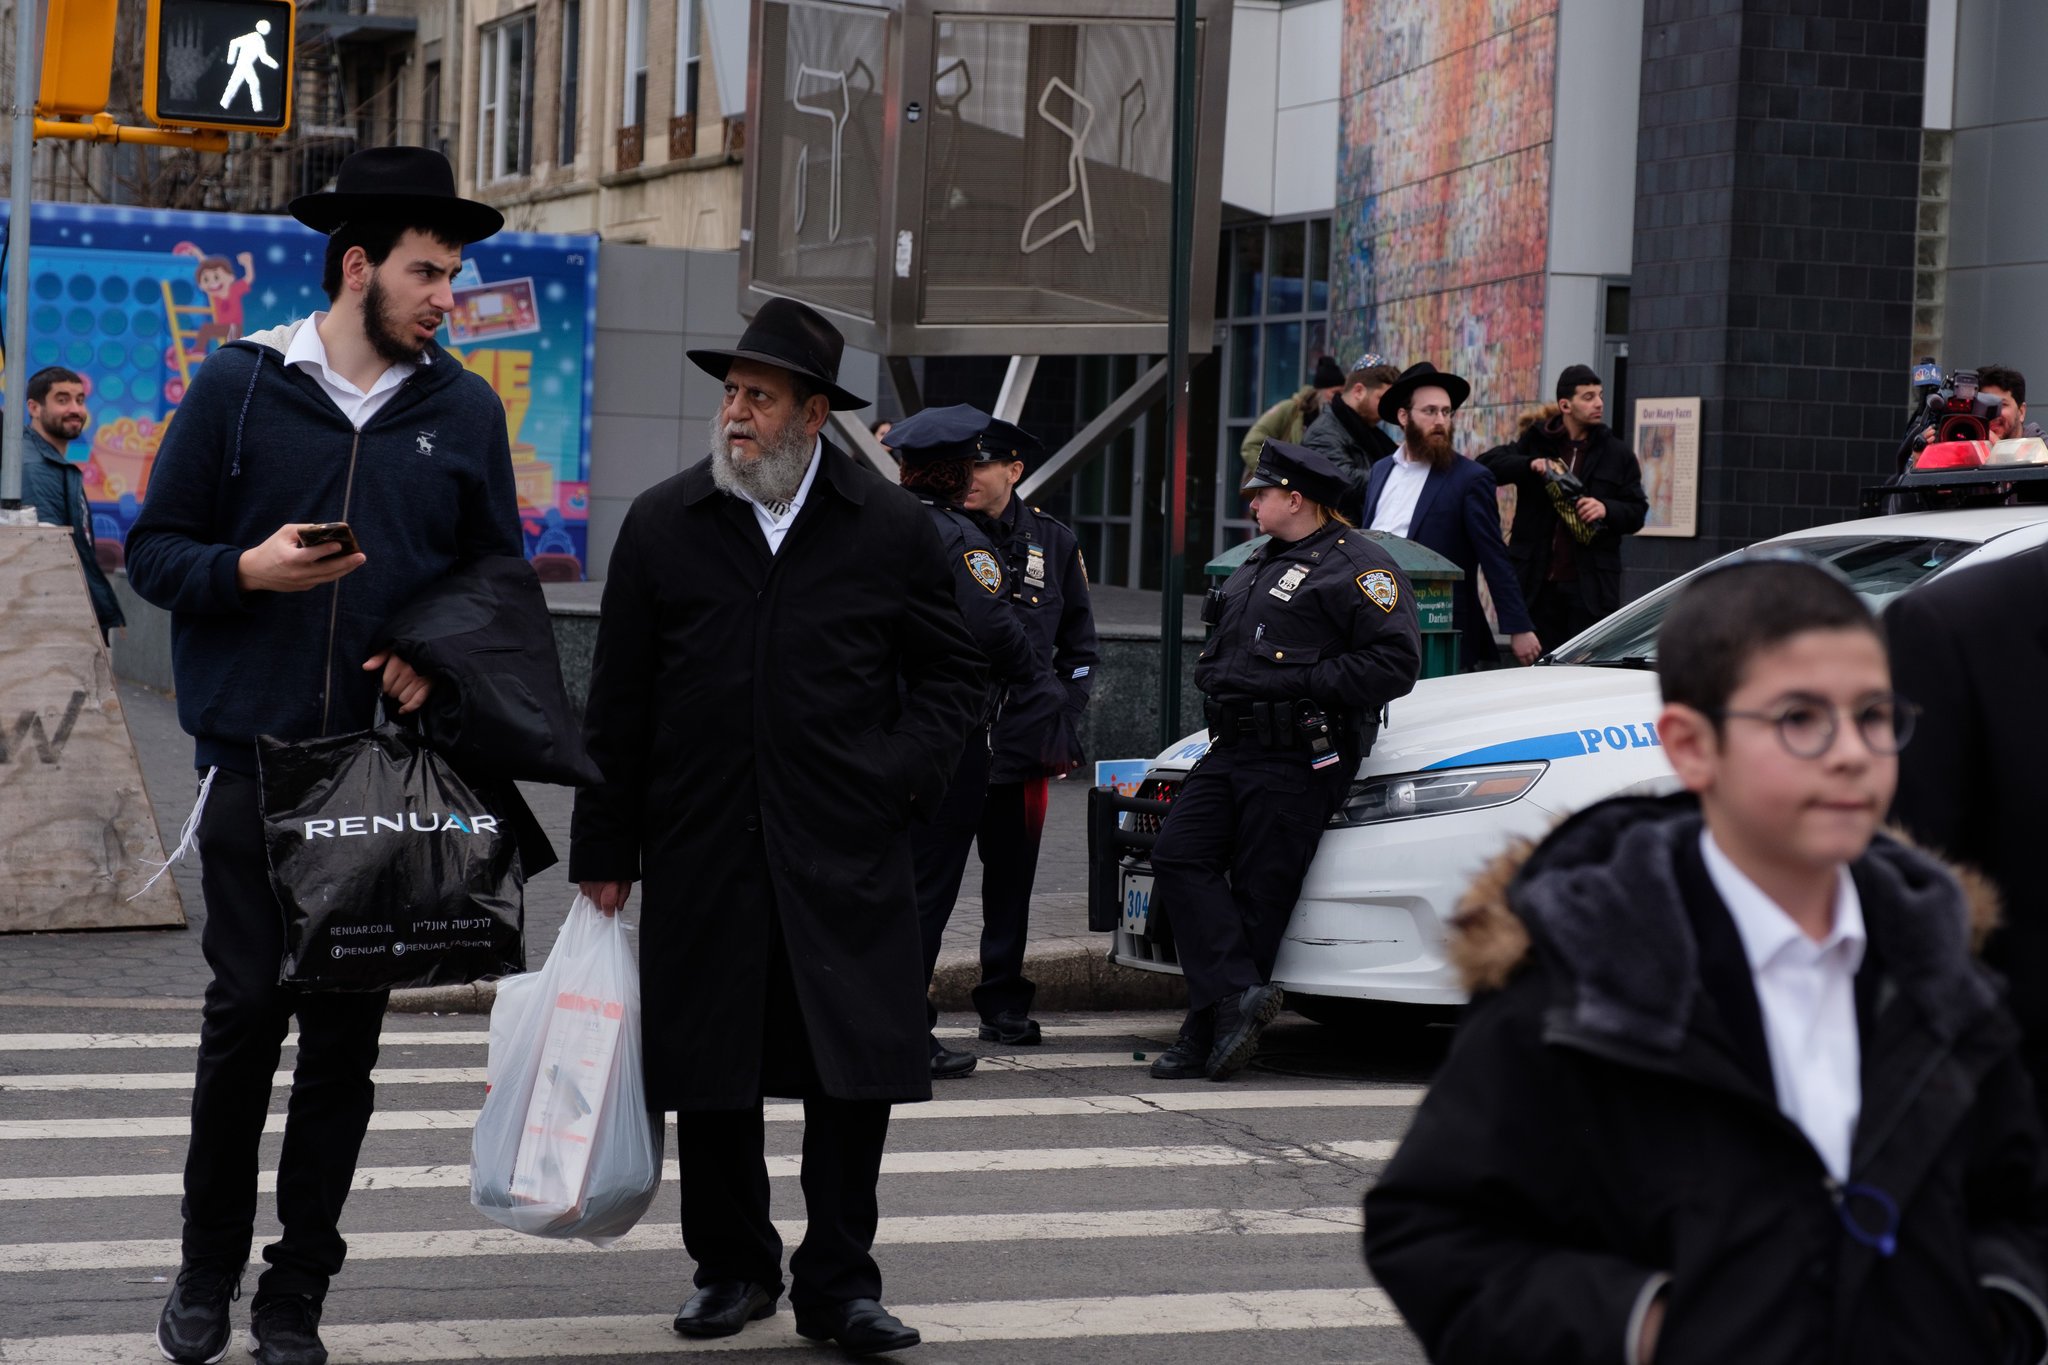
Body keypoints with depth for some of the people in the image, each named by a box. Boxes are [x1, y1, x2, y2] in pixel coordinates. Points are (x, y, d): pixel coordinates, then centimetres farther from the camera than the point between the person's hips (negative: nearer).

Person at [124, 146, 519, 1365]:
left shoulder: (466, 411, 7)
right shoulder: (239, 387, 0)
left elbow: (500, 574, 14)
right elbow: (155, 550, 3)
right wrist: (247, 569, -16)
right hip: (256, 751, -2)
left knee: (349, 1028, 5)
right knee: (248, 1007, -2)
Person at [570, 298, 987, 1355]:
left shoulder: (889, 527, 2)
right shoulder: (663, 524, 5)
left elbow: (952, 671, 11)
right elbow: (618, 703, 7)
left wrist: (902, 776, -4)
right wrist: (604, 851, 5)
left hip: (845, 856, -1)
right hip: (702, 851, 1)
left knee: (855, 1070, -1)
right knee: (710, 1076, 7)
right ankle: (733, 1267, 23)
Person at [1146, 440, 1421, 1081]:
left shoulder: (1358, 567, -7)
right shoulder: (1261, 564, 23)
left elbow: (1395, 662, -17)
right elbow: (1225, 648, 34)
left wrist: (1302, 683, -18)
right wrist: (1216, 673, 11)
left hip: (1300, 761, -9)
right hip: (1232, 749, 9)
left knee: (1260, 891, -6)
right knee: (1179, 855, -7)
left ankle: (1209, 1029, -2)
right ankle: (1238, 996, -12)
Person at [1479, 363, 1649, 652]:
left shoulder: (1617, 453, 9)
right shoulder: (1535, 441, 9)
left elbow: (1637, 512, 9)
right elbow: (1487, 465, 2)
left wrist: (1607, 510, -12)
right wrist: (1530, 465, -13)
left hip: (1591, 585, -1)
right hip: (1538, 583, 1)